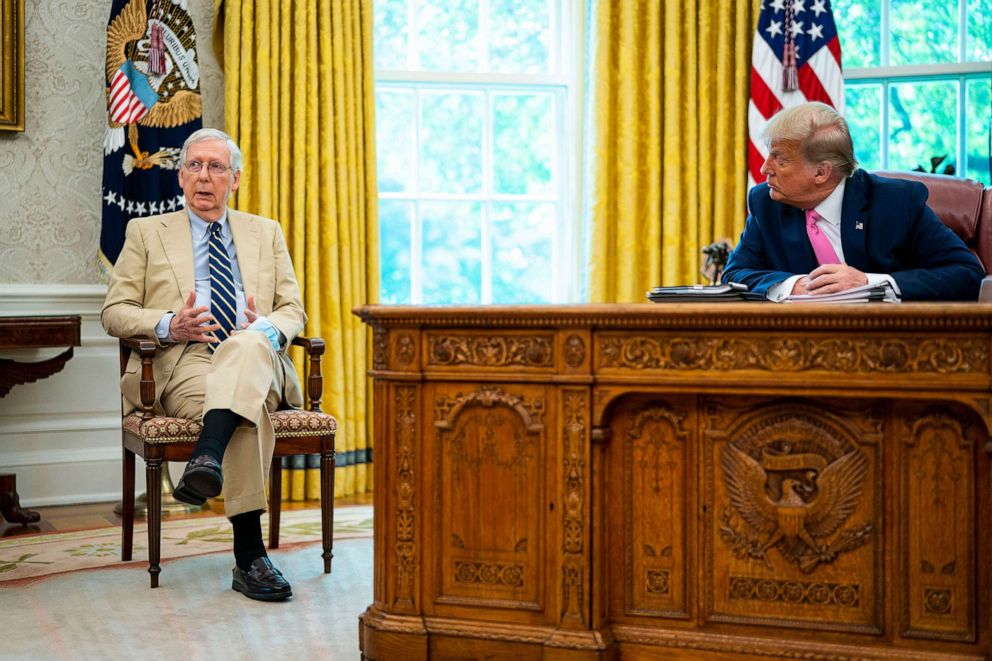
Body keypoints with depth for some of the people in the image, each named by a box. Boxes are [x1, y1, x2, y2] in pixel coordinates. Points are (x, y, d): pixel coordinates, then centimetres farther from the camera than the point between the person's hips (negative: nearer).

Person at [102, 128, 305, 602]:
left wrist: (267, 328, -8)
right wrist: (169, 325, -9)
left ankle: (208, 458, -57)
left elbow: (292, 310, 18)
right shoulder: (147, 233, 20)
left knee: (249, 343, -40)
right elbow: (114, 312, 12)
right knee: (251, 412, -37)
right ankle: (250, 557, -40)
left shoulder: (267, 233, 25)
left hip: (258, 360, 2)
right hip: (183, 364, -1)